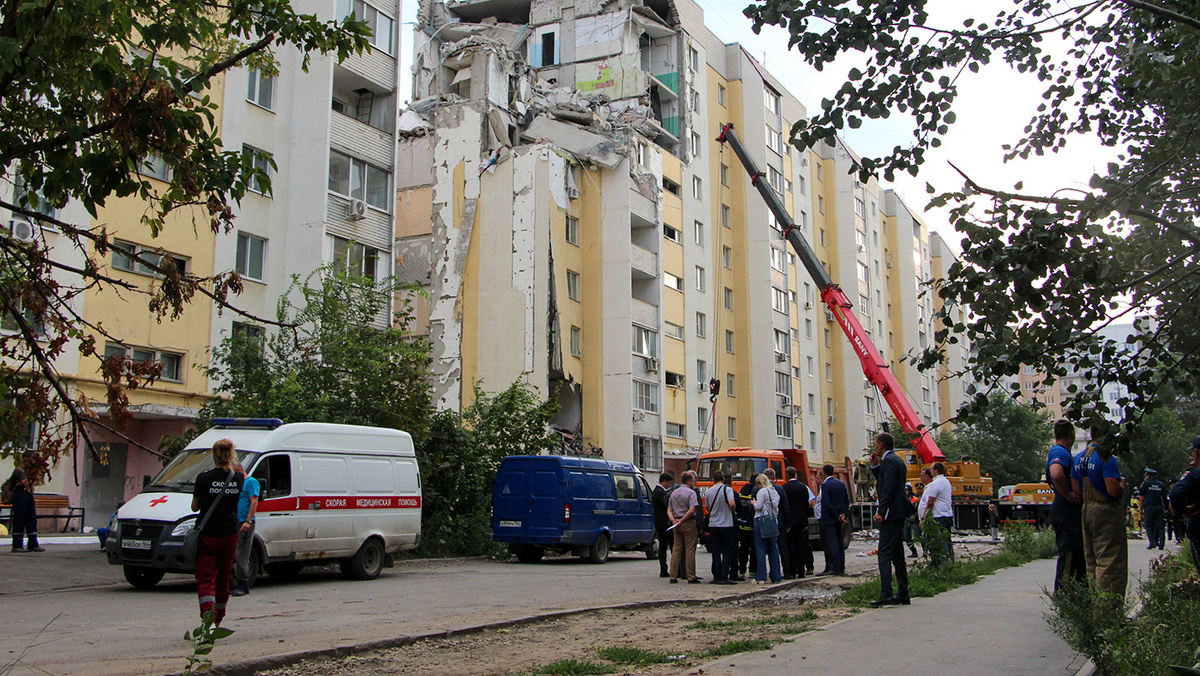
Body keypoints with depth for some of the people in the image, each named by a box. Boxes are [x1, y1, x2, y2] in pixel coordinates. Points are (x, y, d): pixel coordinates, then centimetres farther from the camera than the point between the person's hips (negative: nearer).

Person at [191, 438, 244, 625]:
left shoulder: (204, 478, -9)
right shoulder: (237, 478, -3)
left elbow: (195, 507, 1)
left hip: (207, 536, -3)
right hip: (229, 536, 3)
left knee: (206, 579, -3)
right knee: (223, 578, 18)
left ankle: (208, 614, -25)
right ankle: (218, 620, 32)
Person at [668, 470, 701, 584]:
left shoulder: (674, 492, 14)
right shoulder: (691, 492, -9)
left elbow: (669, 510, 11)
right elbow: (692, 510, -20)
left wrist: (674, 520, -2)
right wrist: (682, 520, -13)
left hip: (676, 524, 6)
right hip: (688, 523, -6)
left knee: (676, 549, 9)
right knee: (690, 550, -2)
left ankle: (673, 576, 7)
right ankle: (691, 577, -1)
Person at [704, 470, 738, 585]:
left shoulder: (708, 492, 6)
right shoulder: (728, 489, -7)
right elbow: (731, 503, -21)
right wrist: (733, 510, -1)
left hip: (713, 525, 4)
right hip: (726, 524, -4)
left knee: (716, 552, 7)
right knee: (727, 552, 2)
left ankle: (716, 576, 6)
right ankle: (724, 577, -4)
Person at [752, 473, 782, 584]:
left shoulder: (762, 491, -10)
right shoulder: (775, 492, 13)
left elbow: (758, 507, -14)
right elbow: (776, 507, 17)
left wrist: (754, 503, 6)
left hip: (761, 521, -7)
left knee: (761, 550, -3)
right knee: (774, 550, 9)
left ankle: (761, 577, -3)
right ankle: (776, 577, 10)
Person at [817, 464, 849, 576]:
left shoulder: (825, 485, -13)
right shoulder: (841, 484, 9)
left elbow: (827, 503, -18)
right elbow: (847, 501, 11)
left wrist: (837, 516, -12)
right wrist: (845, 515, 7)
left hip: (829, 518, -7)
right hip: (838, 519, 7)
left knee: (831, 543, -7)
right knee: (839, 542, 11)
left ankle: (834, 568, -10)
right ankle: (841, 567, 14)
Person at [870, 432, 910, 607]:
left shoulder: (889, 460, -12)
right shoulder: (898, 460, 18)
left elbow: (889, 487, -20)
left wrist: (881, 512, -20)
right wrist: (875, 466, 14)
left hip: (891, 513, -10)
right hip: (899, 513, 11)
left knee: (884, 553, -12)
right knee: (897, 555, 13)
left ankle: (886, 595, -17)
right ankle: (902, 594, 17)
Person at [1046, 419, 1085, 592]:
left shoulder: (1056, 451, 18)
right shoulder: (1060, 452, -15)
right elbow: (1056, 475, -36)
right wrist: (1068, 495, -23)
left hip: (1068, 512, 11)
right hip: (1067, 512, -11)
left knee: (1077, 553, 16)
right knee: (1069, 554, -7)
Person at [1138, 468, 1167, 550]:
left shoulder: (1146, 483, 3)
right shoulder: (1161, 484, 13)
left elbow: (1141, 498, 0)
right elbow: (1164, 499, 11)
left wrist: (1141, 509, 5)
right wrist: (1165, 509, 15)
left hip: (1149, 507, -3)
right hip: (1159, 508, 3)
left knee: (1149, 525, 4)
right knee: (1160, 526, 5)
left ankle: (1152, 541, -11)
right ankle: (1161, 544, -1)